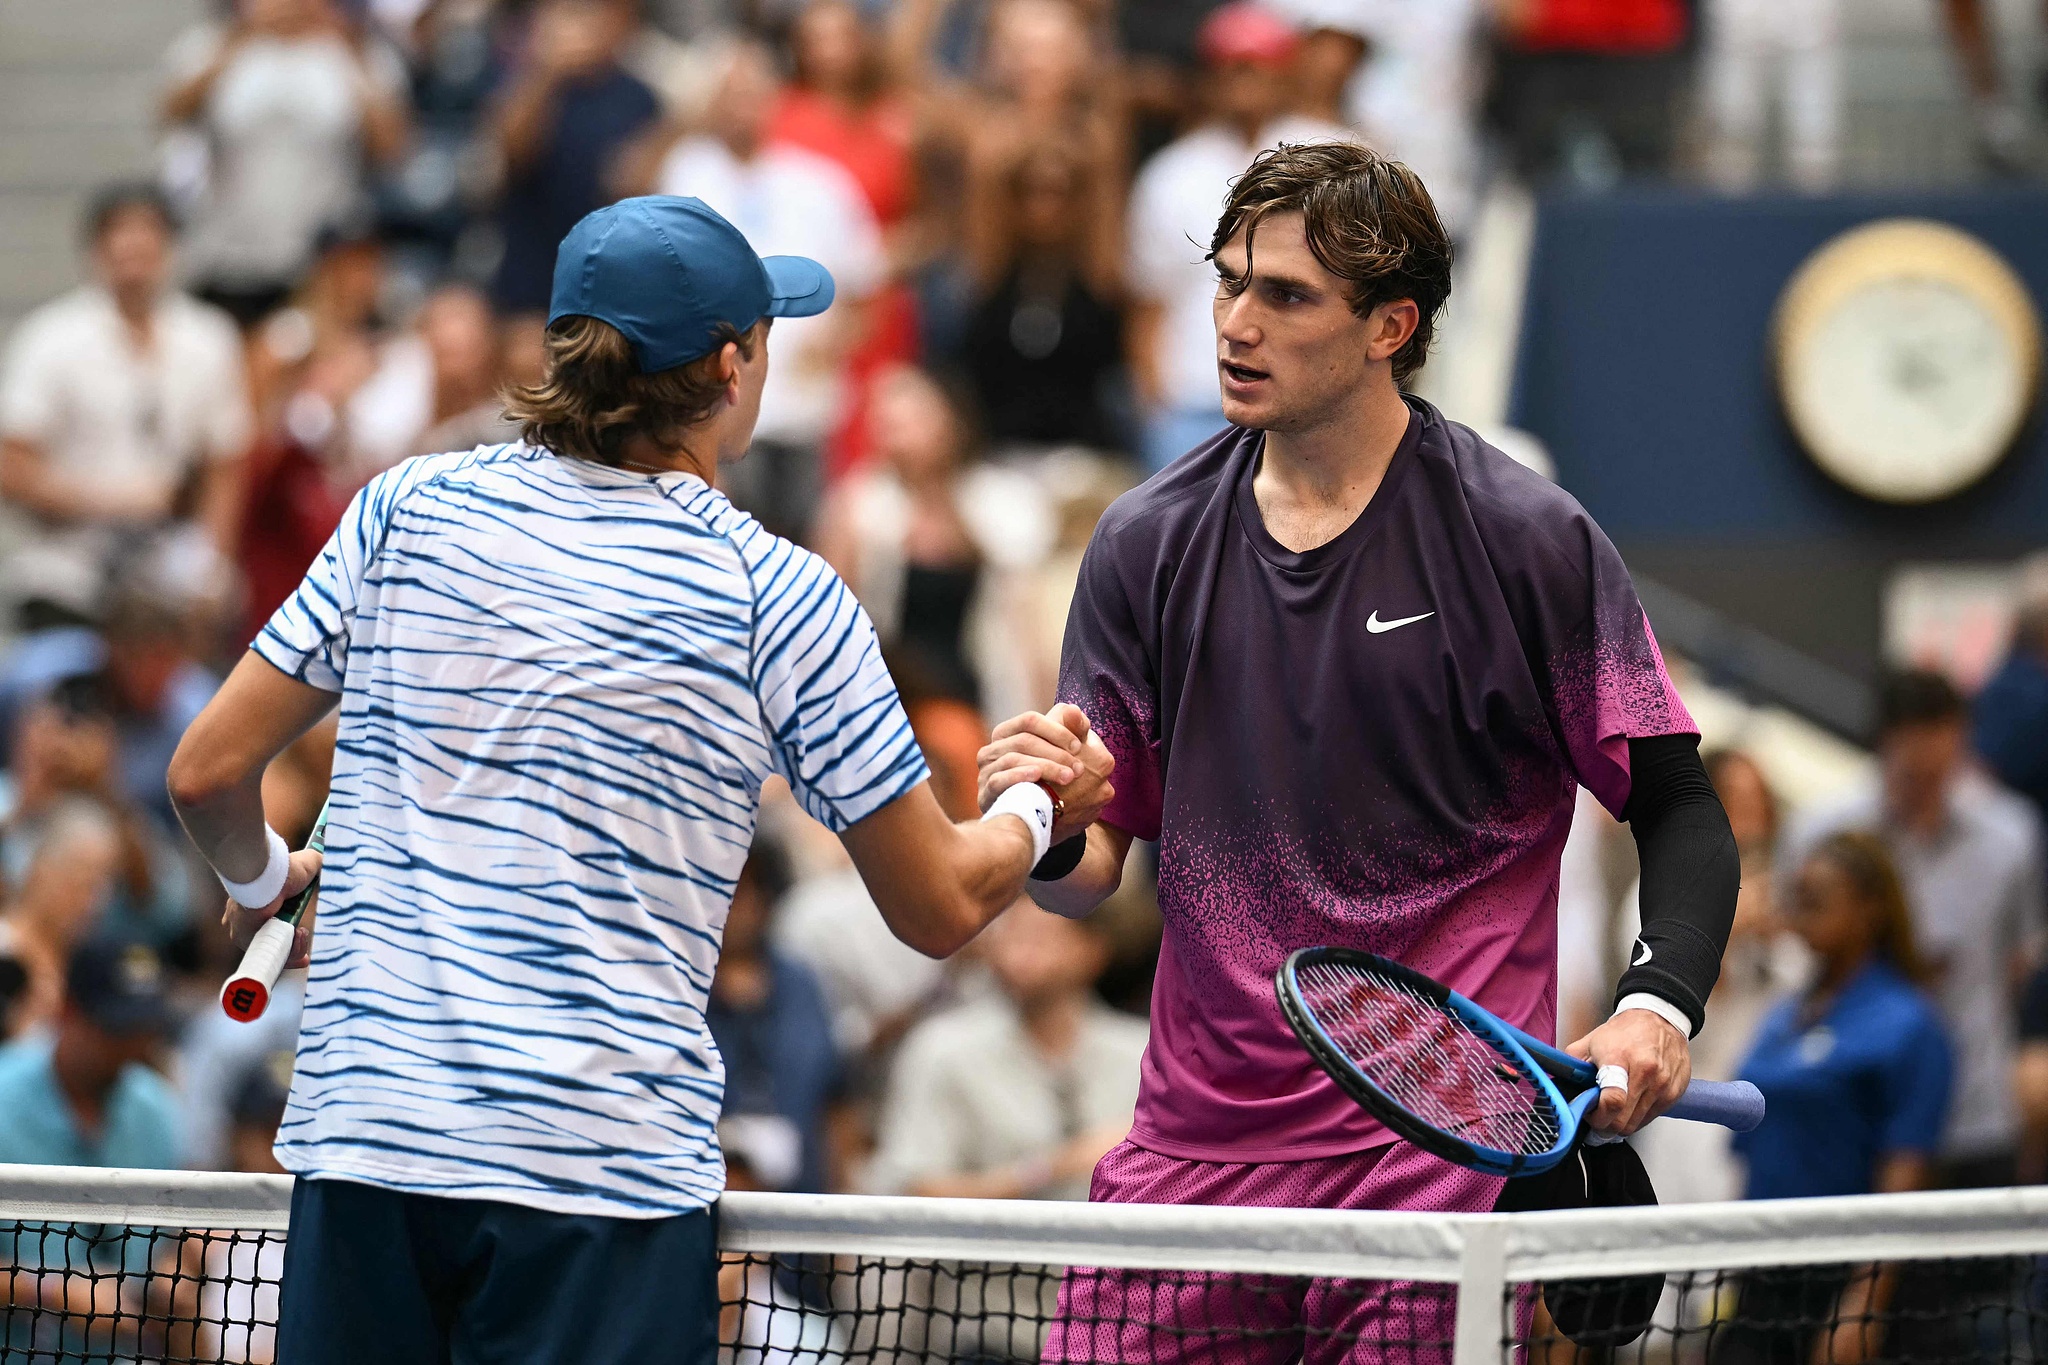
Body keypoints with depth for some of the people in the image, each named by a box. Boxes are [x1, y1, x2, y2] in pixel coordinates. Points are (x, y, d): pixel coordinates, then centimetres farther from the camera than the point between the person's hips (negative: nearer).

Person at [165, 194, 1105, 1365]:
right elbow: (941, 907, 5)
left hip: (358, 1137, 3)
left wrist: (261, 876, 30)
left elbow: (209, 773, 7)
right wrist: (1035, 811, 27)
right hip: (605, 1165, -3)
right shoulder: (779, 598, -2)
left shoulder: (409, 510, 6)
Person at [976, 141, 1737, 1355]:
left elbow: (1682, 813, -2)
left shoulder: (1523, 538, -4)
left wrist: (1658, 1009, -19)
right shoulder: (1149, 543, 7)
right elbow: (1098, 868, 10)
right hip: (1196, 1144, 3)